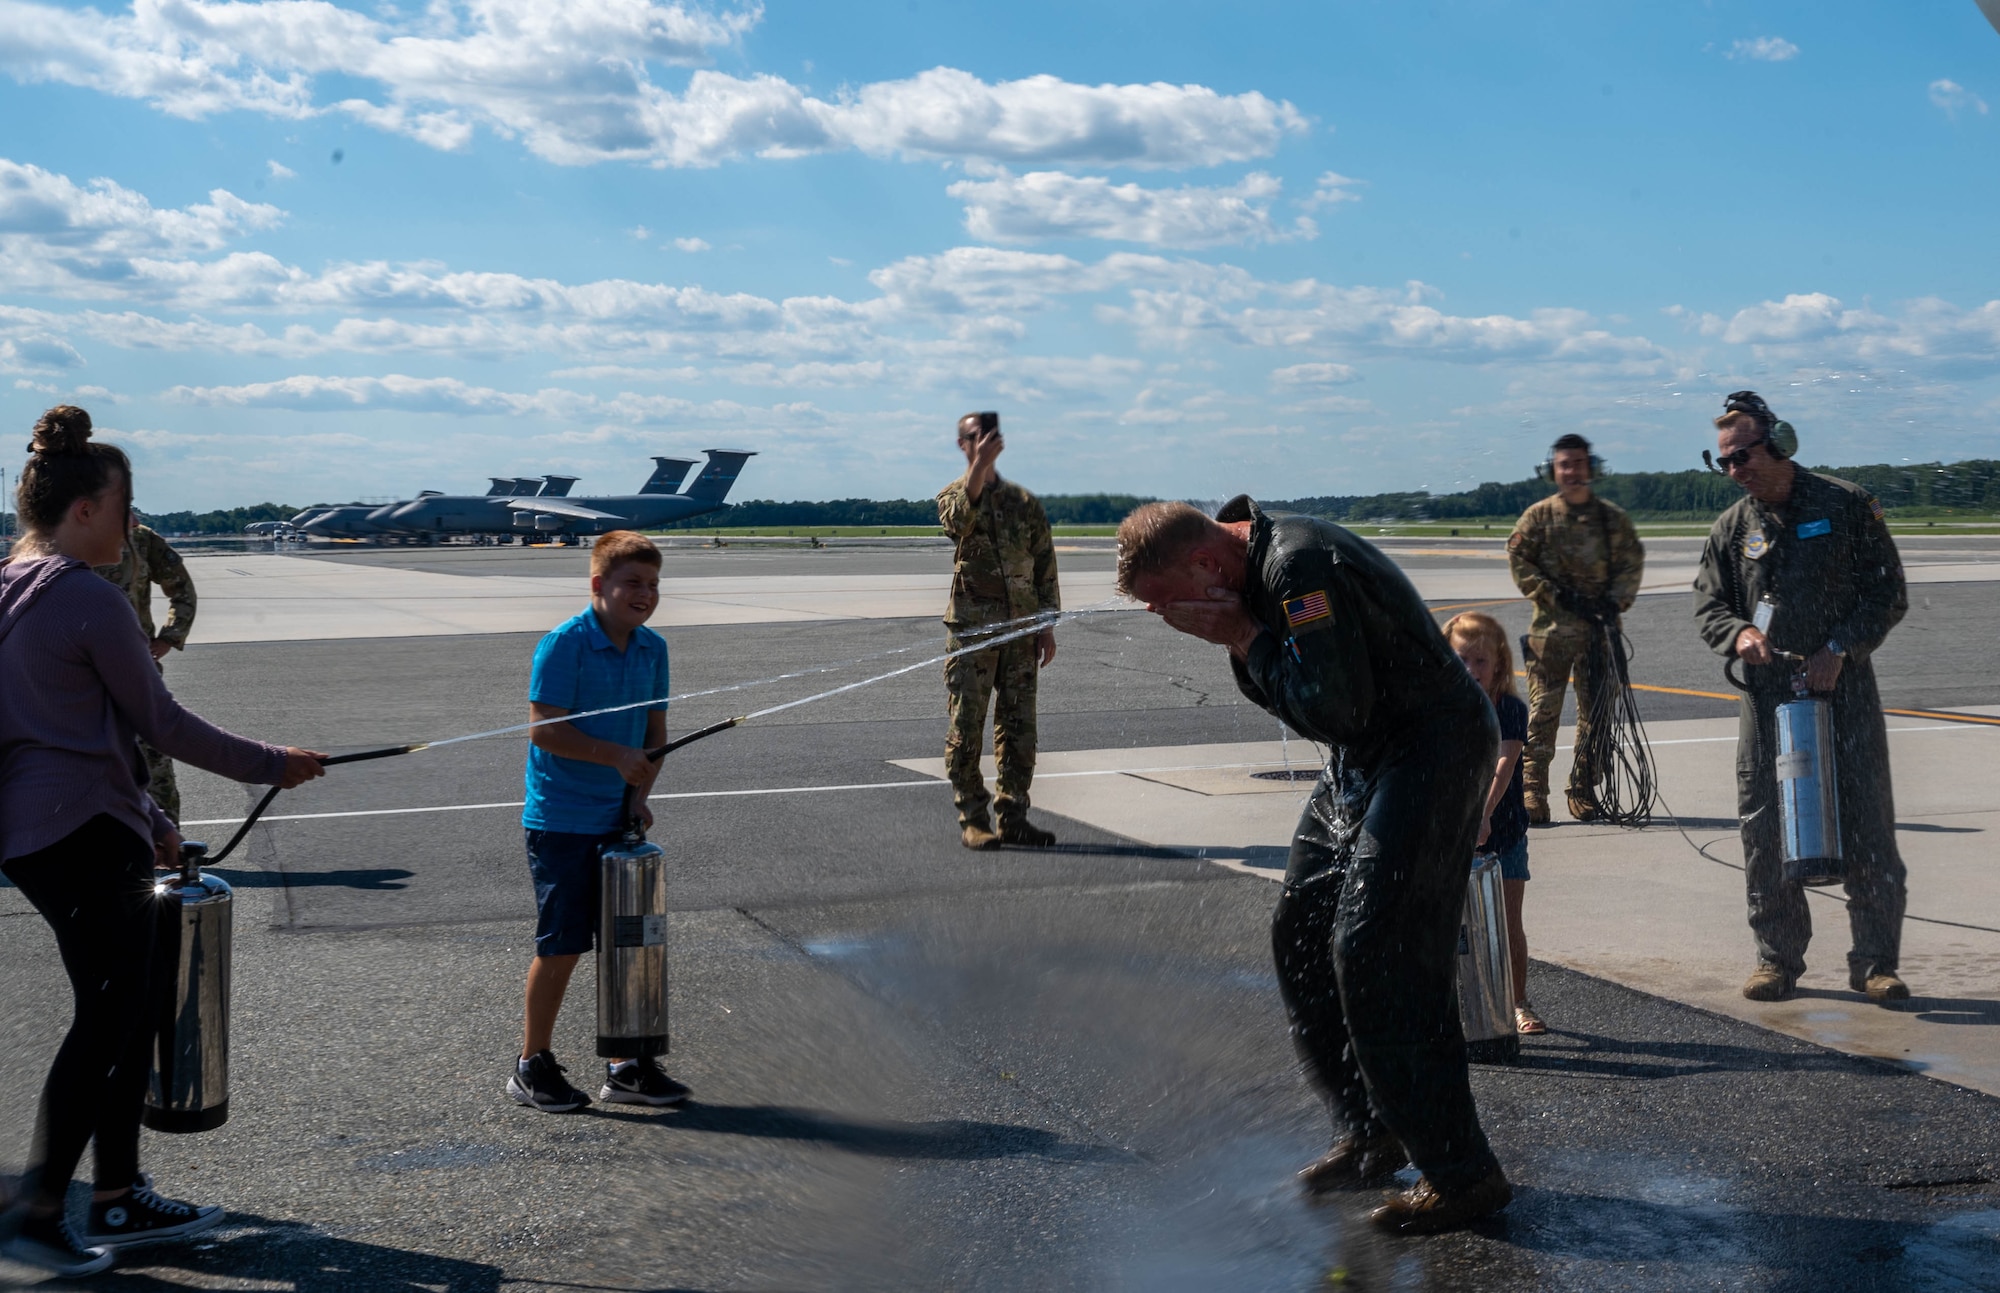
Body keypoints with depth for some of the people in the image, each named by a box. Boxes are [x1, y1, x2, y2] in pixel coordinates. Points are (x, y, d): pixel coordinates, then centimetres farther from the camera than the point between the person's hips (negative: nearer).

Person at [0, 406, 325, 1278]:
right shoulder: (89, 600, -14)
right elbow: (162, 723, -10)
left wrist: (149, 824, 26)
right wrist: (272, 766, 1)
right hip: (83, 835, -10)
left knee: (136, 1000, 14)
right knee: (107, 1018, -4)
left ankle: (120, 1200, 18)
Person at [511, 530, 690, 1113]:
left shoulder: (652, 648, 6)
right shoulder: (564, 644, -14)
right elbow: (544, 730, -17)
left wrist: (640, 794, -1)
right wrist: (615, 755, -21)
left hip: (618, 821, 6)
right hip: (561, 821, -6)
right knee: (562, 947, 0)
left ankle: (625, 1068, 20)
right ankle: (532, 1067, 17)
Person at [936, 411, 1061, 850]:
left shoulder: (1023, 501, 12)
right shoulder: (952, 495, 2)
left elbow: (1045, 563, 13)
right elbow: (960, 519, -24)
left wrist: (1047, 624, 7)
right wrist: (980, 466, -35)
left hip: (1021, 627, 4)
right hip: (971, 627, -4)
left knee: (1018, 725, 5)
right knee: (966, 726, -3)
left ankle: (1013, 816, 12)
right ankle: (972, 820, 2)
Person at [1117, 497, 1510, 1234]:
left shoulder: (1303, 567, -25)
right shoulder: (1248, 569, 6)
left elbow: (1334, 711, -27)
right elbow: (1281, 694, 12)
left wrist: (1243, 637, -21)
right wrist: (1243, 646, -7)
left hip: (1431, 749, -10)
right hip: (1362, 759, 10)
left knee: (1373, 951, -14)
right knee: (1300, 932, 11)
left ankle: (1460, 1173, -4)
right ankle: (1367, 1138, 22)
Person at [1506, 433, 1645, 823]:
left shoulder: (1613, 518, 7)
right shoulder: (1538, 517, 2)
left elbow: (1632, 562, 9)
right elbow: (1519, 562, -2)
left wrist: (1616, 602, -8)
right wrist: (1560, 597, -11)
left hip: (1599, 629, 2)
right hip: (1551, 630, -2)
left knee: (1596, 713, 5)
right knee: (1543, 714, -3)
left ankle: (1584, 792, 15)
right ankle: (1533, 794, 0)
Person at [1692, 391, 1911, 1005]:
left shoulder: (1847, 506, 0)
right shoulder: (1731, 529, 8)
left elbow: (1889, 592, 0)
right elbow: (1708, 607, 12)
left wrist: (1839, 648, -12)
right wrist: (1738, 633, -10)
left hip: (1844, 688, -2)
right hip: (1766, 695, 3)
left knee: (1868, 828, -1)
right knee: (1763, 831, 2)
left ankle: (1876, 963, 9)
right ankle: (1777, 958, 14)